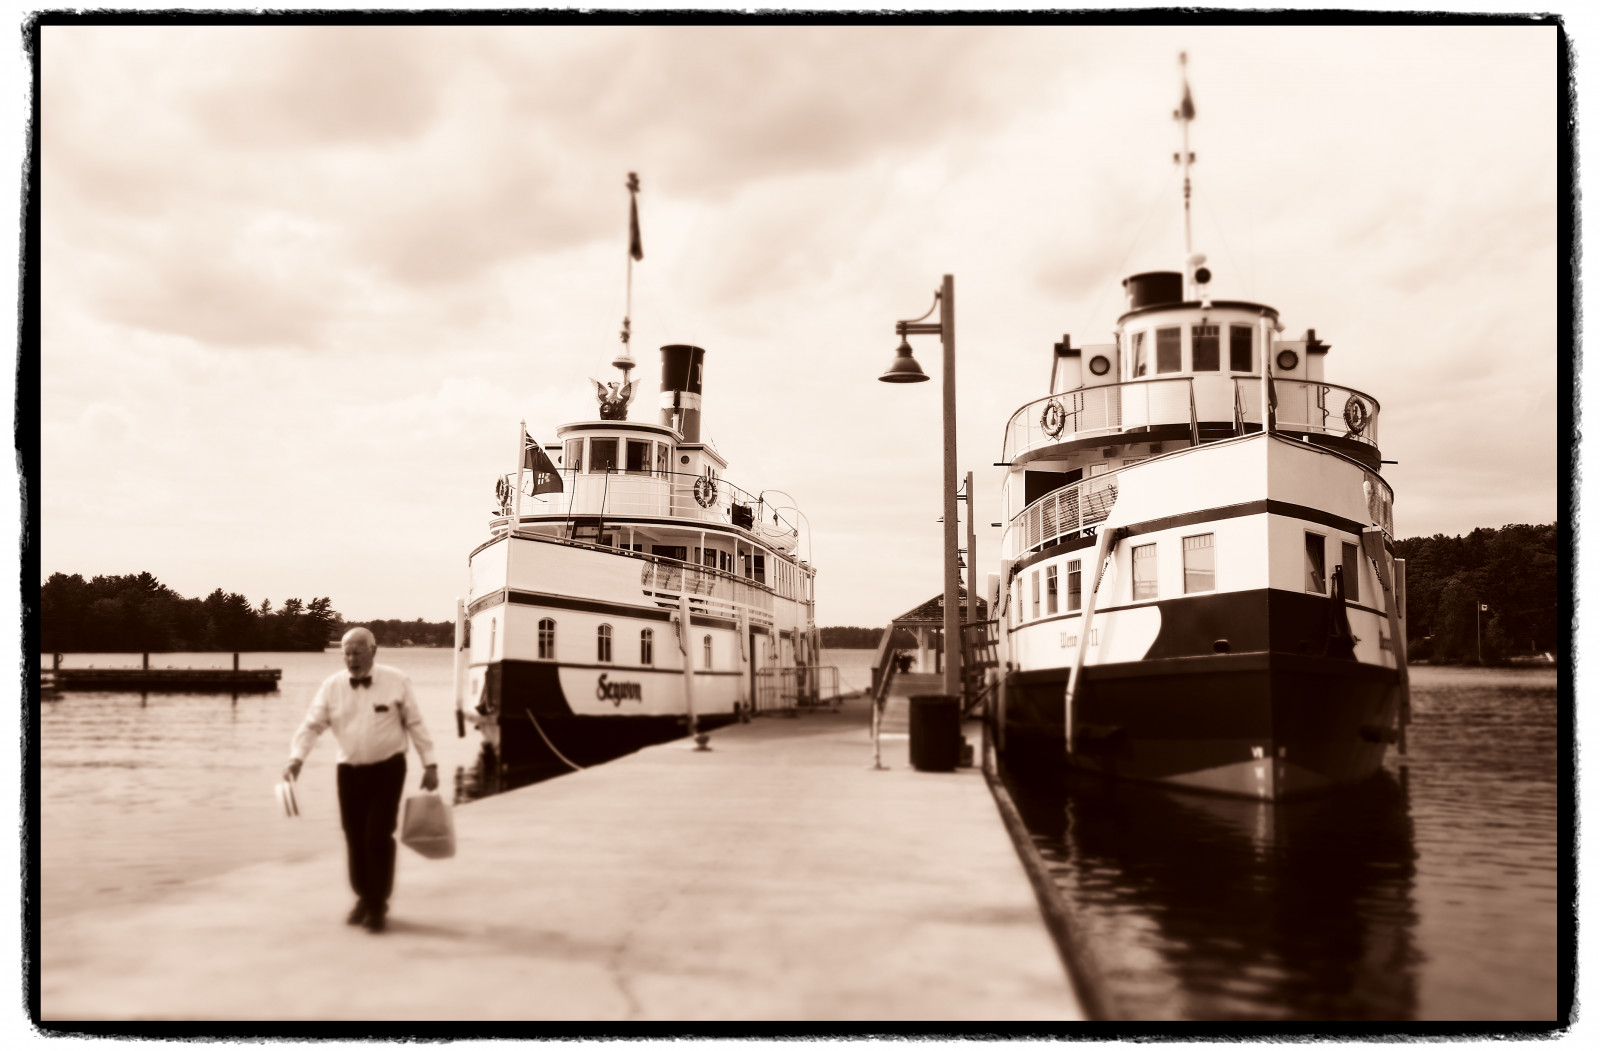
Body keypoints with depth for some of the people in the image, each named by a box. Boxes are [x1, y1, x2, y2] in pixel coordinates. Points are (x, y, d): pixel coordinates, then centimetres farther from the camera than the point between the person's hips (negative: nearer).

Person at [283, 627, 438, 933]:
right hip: (349, 771, 3)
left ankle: (378, 904, 5)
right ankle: (363, 897, 27)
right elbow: (312, 725, -3)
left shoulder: (397, 681, -5)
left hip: (387, 769, -3)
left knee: (378, 837, -9)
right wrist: (296, 758, -18)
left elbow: (415, 723, -1)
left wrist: (430, 764, -2)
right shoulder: (332, 686, -1)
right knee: (354, 838, 8)